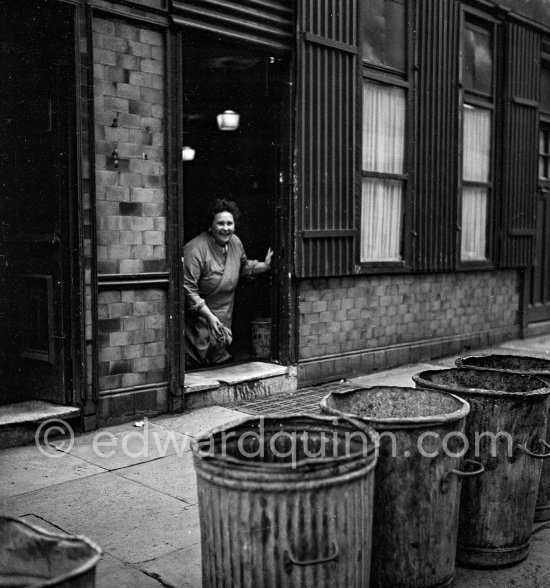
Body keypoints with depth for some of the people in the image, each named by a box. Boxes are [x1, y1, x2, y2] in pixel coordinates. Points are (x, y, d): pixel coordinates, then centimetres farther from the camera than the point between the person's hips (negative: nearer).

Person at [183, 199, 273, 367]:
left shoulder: (235, 242, -1)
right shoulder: (196, 250, -25)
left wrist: (264, 265, 6)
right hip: (198, 317, -7)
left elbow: (242, 266, 21)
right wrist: (209, 316, -30)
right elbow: (188, 290, -27)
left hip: (224, 317, 7)